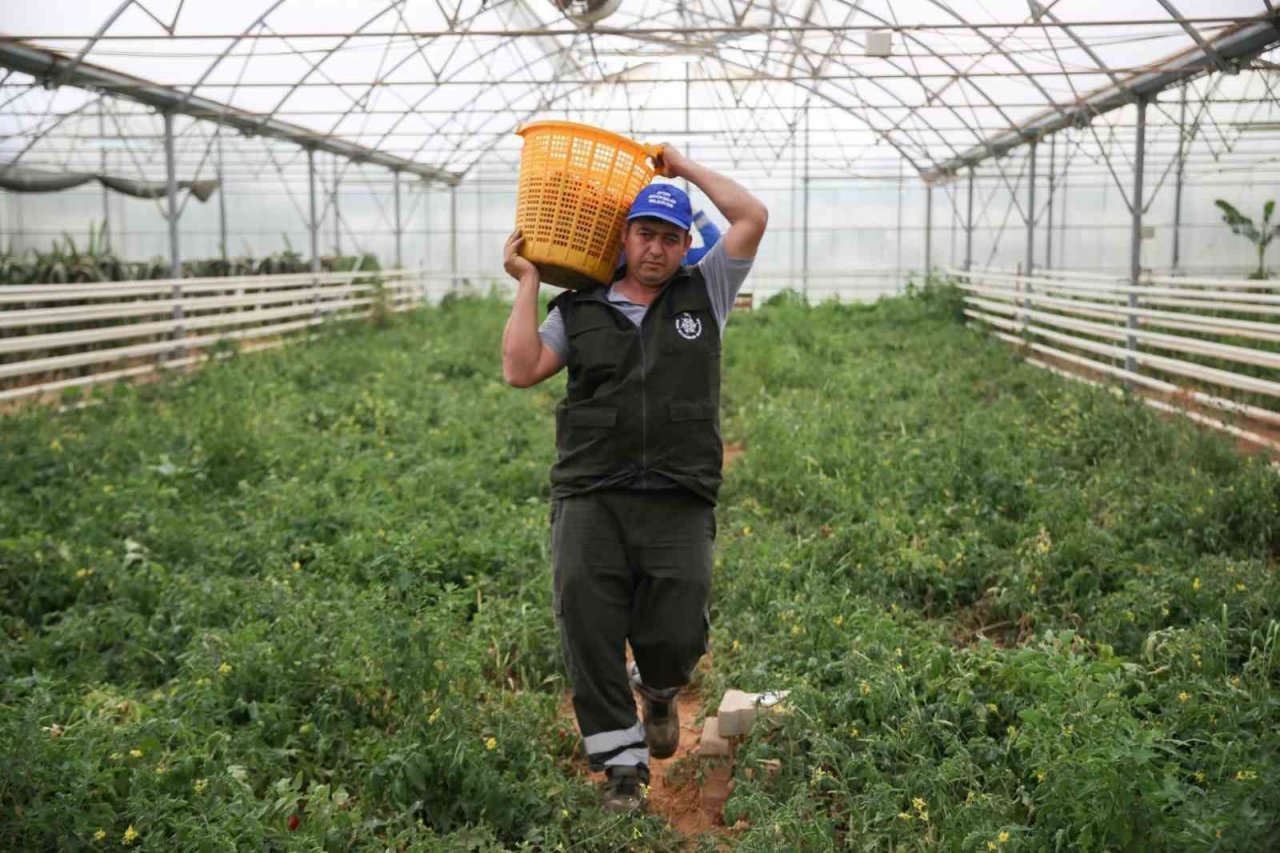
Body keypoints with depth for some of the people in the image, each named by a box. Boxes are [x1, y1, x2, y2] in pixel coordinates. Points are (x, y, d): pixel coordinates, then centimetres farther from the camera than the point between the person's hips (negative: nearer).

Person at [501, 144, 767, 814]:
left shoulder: (703, 294, 12)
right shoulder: (579, 310, 12)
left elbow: (753, 218, 7)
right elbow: (520, 371, 1)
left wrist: (686, 168, 15)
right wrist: (526, 283, 5)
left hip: (679, 502, 0)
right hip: (591, 499, 1)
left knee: (678, 636, -4)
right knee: (588, 631, -5)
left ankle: (658, 690, 34)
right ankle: (623, 763, 12)